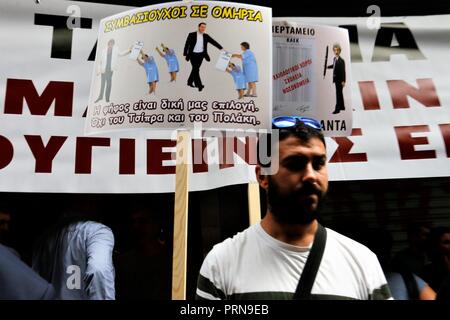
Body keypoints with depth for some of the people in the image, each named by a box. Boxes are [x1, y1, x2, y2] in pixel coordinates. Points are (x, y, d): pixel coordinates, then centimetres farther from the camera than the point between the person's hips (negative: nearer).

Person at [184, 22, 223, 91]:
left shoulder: (206, 36, 4)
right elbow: (187, 44, -3)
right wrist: (185, 54, -5)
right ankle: (199, 85, -9)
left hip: (201, 55, 4)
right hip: (193, 54, -4)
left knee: (195, 69, 11)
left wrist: (221, 48, -10)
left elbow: (213, 42, -1)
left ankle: (190, 82, 27)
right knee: (196, 70, -9)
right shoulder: (191, 35, -6)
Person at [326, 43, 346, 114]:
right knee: (339, 93, 18)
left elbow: (343, 71, -19)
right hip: (336, 79, 8)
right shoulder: (334, 59, 5)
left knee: (338, 94, -4)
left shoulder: (341, 61, -19)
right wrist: (327, 67, 13)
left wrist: (343, 81, -20)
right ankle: (342, 106, 31)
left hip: (340, 80, -8)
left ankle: (337, 109, 0)